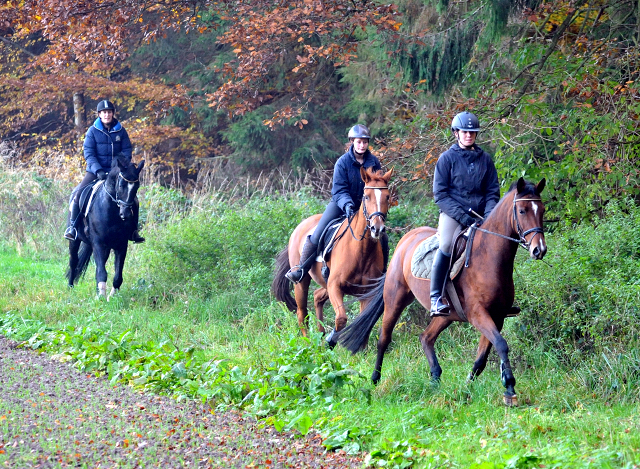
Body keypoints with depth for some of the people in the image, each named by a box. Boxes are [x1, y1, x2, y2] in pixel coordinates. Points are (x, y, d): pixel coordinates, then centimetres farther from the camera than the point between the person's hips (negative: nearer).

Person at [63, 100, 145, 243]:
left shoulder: (121, 131, 3)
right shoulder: (93, 131, -3)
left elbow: (127, 151, 3)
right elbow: (88, 154, -8)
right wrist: (98, 170, -23)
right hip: (95, 171, -2)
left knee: (133, 199, -6)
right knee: (78, 194, -20)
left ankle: (133, 230, 9)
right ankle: (71, 227, -9)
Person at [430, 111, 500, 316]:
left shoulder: (485, 159, 12)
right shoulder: (447, 158, 3)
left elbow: (492, 191, 14)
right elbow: (440, 194, -2)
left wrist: (489, 214, -7)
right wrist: (462, 216, -14)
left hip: (479, 215, 4)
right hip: (452, 214, -4)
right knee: (446, 245, -28)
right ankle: (436, 299, -25)